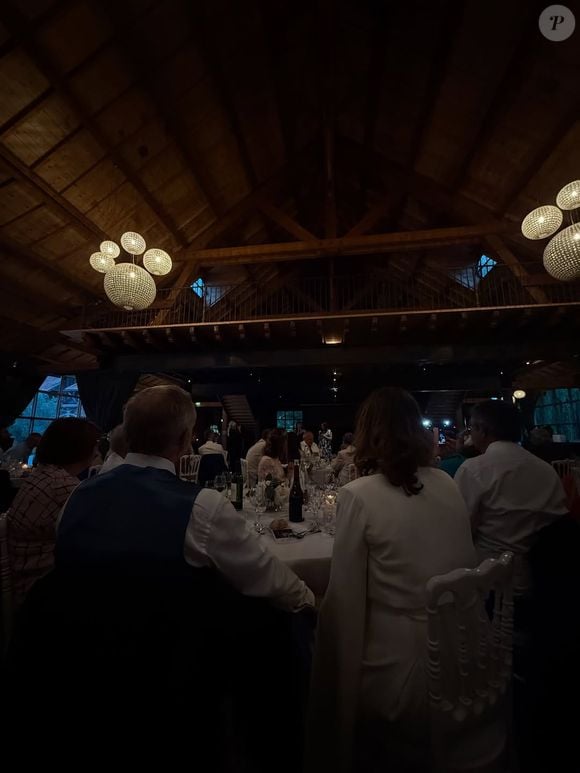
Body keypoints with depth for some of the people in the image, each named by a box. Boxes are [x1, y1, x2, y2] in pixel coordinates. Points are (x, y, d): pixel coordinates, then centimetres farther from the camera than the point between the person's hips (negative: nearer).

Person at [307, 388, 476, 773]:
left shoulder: (359, 495, -21)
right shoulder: (449, 485, -4)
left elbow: (345, 597, -15)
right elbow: (468, 565, 9)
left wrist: (346, 670, -2)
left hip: (397, 661, -5)